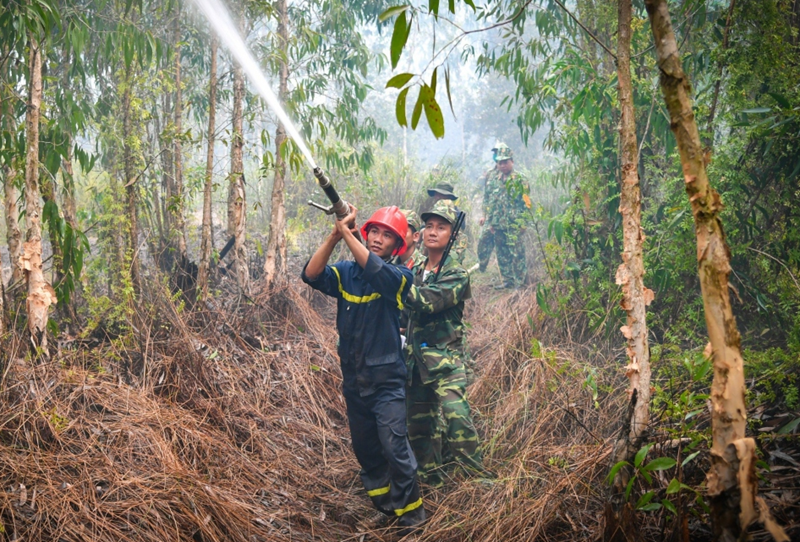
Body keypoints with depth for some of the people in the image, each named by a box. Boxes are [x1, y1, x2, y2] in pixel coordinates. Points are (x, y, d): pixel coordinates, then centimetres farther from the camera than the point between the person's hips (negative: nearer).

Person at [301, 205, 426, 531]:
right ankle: (382, 503, 34)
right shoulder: (345, 273, 2)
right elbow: (311, 275, -15)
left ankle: (410, 510, 7)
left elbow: (376, 271, -29)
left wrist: (346, 232, -31)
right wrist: (333, 237, -27)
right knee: (364, 448, 16)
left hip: (386, 380, -5)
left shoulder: (400, 277, -8)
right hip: (353, 379, 5)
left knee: (394, 447, -11)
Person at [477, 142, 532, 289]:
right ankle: (507, 280, 20)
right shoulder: (491, 176, 9)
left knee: (516, 252, -2)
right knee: (502, 253, 9)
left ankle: (520, 281, 7)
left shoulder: (519, 180, -6)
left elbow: (525, 203, -7)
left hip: (512, 224, -5)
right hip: (494, 222, 5)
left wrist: (521, 222, -13)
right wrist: (484, 215, 16)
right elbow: (486, 197, 19)